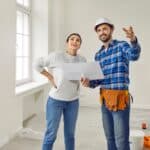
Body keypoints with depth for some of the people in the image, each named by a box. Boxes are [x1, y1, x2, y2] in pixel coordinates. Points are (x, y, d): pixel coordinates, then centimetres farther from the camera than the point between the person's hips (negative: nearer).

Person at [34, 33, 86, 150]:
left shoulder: (82, 60, -2)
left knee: (70, 134, 16)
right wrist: (51, 78, -8)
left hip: (73, 101, 4)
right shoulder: (56, 56, -13)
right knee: (51, 134, 5)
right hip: (55, 100, -3)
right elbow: (38, 65, -3)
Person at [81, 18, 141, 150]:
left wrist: (133, 40, -50)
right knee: (110, 138, 17)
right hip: (105, 100, 6)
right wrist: (89, 83, -8)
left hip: (120, 99, -6)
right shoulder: (98, 55, 13)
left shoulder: (122, 45, -5)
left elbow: (134, 55, -28)